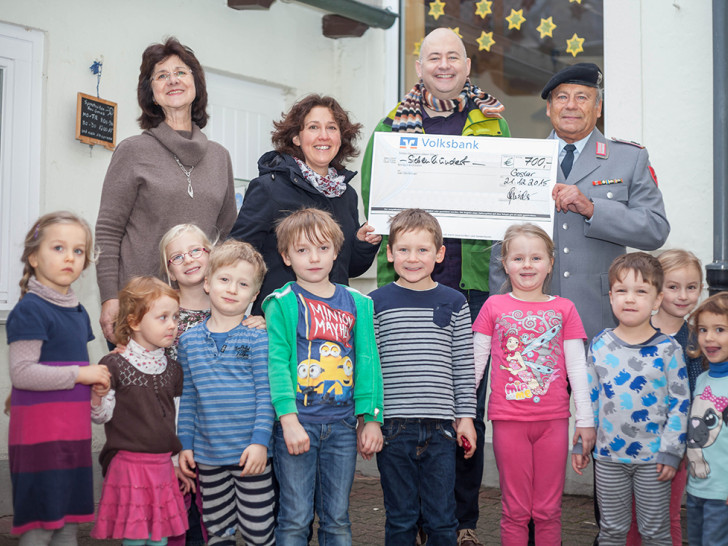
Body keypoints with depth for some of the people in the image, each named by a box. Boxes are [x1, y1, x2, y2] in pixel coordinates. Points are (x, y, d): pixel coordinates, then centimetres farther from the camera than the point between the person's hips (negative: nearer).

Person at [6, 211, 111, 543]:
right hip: (40, 430, -8)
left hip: (73, 429, 8)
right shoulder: (30, 310, -12)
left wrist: (95, 382, 5)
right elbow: (21, 372, -21)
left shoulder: (78, 312, 14)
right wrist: (79, 374, -17)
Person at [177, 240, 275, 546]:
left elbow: (265, 395, -6)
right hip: (207, 456, 3)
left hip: (249, 453, -3)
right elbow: (187, 398, 11)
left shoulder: (257, 339, -4)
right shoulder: (189, 340, 7)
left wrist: (260, 442, -13)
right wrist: (184, 445, 8)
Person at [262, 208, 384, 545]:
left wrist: (371, 419, 2)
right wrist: (288, 419, -18)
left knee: (337, 518, 11)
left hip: (343, 424, 3)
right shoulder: (281, 303, -3)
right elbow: (276, 362, -9)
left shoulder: (356, 304, 9)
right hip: (296, 422, -3)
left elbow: (367, 362, 7)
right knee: (295, 517, 3)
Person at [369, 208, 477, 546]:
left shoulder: (454, 303, 6)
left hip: (440, 428, 1)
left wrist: (466, 416, 4)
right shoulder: (376, 303, 2)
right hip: (393, 427, -1)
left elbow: (464, 366, 8)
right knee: (400, 518, 7)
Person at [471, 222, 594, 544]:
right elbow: (474, 364, 6)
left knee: (548, 511, 7)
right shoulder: (494, 307, 4)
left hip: (553, 420, 1)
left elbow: (577, 367, 6)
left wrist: (585, 421, 4)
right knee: (515, 510, 5)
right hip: (508, 419, -1)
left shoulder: (564, 309, 6)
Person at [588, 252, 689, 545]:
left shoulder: (668, 349, -7)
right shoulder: (599, 345, 0)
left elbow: (680, 402, -5)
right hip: (608, 456, 2)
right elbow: (590, 397, 8)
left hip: (652, 458, -2)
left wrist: (670, 452, -8)